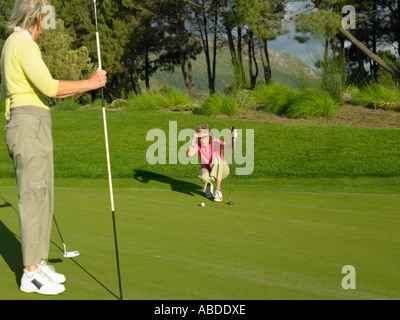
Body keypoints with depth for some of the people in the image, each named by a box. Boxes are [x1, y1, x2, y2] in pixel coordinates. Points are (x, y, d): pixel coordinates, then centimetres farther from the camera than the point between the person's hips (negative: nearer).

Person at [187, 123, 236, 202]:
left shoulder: (216, 142, -21)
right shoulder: (198, 144, -12)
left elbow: (231, 147, -39)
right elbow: (189, 154, -30)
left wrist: (233, 138, -60)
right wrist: (193, 139, -35)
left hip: (221, 170, -1)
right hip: (206, 169, 1)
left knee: (217, 159, -36)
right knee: (204, 177, -38)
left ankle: (218, 190, -31)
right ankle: (208, 185, 4)